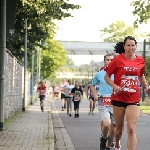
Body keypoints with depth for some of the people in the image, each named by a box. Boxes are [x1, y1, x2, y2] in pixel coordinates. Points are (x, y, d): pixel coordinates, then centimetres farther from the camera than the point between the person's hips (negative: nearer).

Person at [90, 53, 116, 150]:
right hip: (103, 103, -1)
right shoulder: (99, 74, 7)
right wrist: (95, 95, 6)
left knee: (113, 128, 4)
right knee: (106, 124, -23)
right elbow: (92, 85, 22)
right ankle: (103, 138, 8)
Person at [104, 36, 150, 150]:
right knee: (119, 128, 14)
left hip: (134, 99, 1)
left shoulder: (140, 60, 3)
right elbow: (107, 77, 2)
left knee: (131, 129, -11)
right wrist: (115, 86, -15)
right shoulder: (118, 59, -6)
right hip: (119, 98, -1)